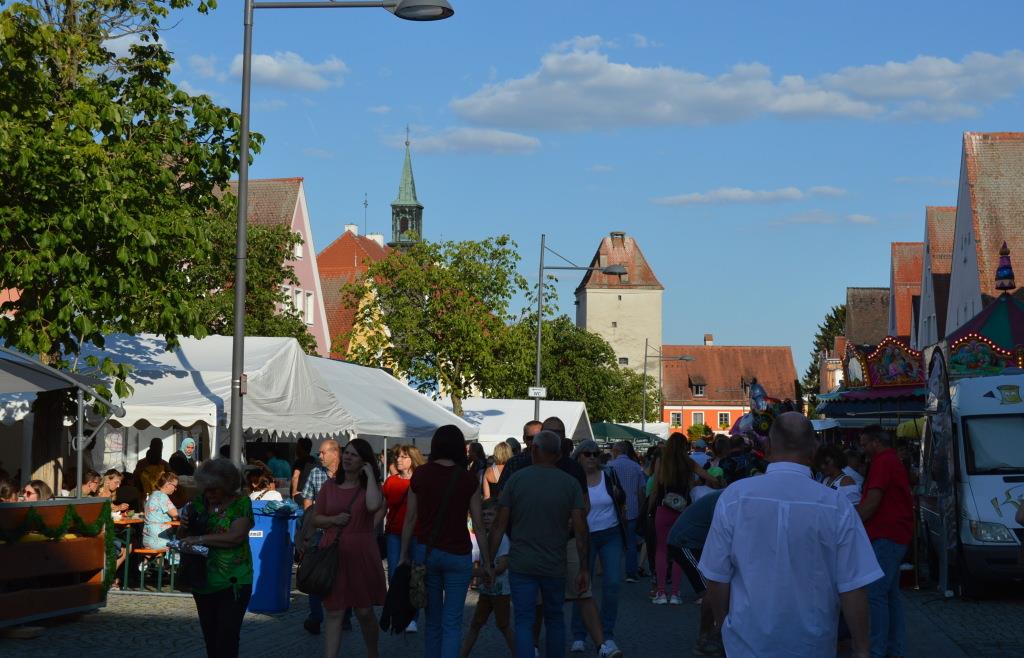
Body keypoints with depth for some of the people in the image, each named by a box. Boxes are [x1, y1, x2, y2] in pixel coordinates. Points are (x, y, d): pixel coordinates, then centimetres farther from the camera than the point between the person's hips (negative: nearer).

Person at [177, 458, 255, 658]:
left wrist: (201, 538, -24)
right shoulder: (199, 501, 6)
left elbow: (236, 536, -21)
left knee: (226, 641, -8)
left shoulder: (241, 502, -8)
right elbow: (183, 536, 14)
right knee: (210, 638, 14)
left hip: (232, 583, -5)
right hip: (203, 581, 6)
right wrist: (184, 527, -9)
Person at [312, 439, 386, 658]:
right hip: (333, 554, 2)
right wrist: (333, 519, -8)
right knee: (334, 613, 0)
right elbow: (315, 519, 12)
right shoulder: (330, 486, 7)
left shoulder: (369, 486, 0)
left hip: (361, 554, -1)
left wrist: (370, 475, -14)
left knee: (364, 612, 9)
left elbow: (373, 505, -23)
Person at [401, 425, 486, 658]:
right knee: (452, 622, 1)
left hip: (426, 551, 2)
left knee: (433, 619, 15)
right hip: (458, 554, -2)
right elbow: (478, 524, -3)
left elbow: (410, 519, 3)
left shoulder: (420, 474, 0)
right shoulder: (468, 479, -5)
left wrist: (404, 555, 10)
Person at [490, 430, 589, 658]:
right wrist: (584, 569, 0)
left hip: (521, 565, -1)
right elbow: (580, 529, -5)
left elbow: (499, 525, -4)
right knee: (554, 619, 18)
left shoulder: (516, 479, -3)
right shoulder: (570, 483, -1)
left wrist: (489, 562, 2)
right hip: (555, 566, 1)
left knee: (523, 622, 0)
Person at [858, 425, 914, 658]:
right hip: (897, 535, 11)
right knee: (891, 594, 13)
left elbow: (872, 503, -18)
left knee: (875, 594, -11)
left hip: (885, 537, -11)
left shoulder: (882, 463, -13)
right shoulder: (895, 461, 20)